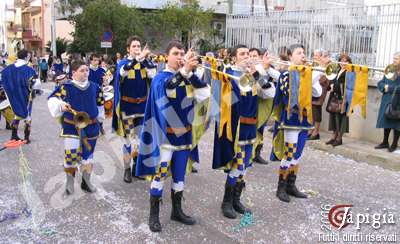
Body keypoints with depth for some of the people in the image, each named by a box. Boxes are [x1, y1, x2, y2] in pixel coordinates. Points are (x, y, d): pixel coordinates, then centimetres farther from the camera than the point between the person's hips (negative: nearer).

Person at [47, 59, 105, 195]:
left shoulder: (94, 87, 5)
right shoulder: (66, 87, -7)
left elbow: (100, 103, 18)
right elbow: (52, 99, -7)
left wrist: (100, 118, 20)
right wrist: (60, 105, -26)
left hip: (91, 126, 4)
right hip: (71, 126, -3)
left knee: (88, 154, 12)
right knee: (71, 154, -8)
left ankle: (86, 181, 29)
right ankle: (70, 182, 12)